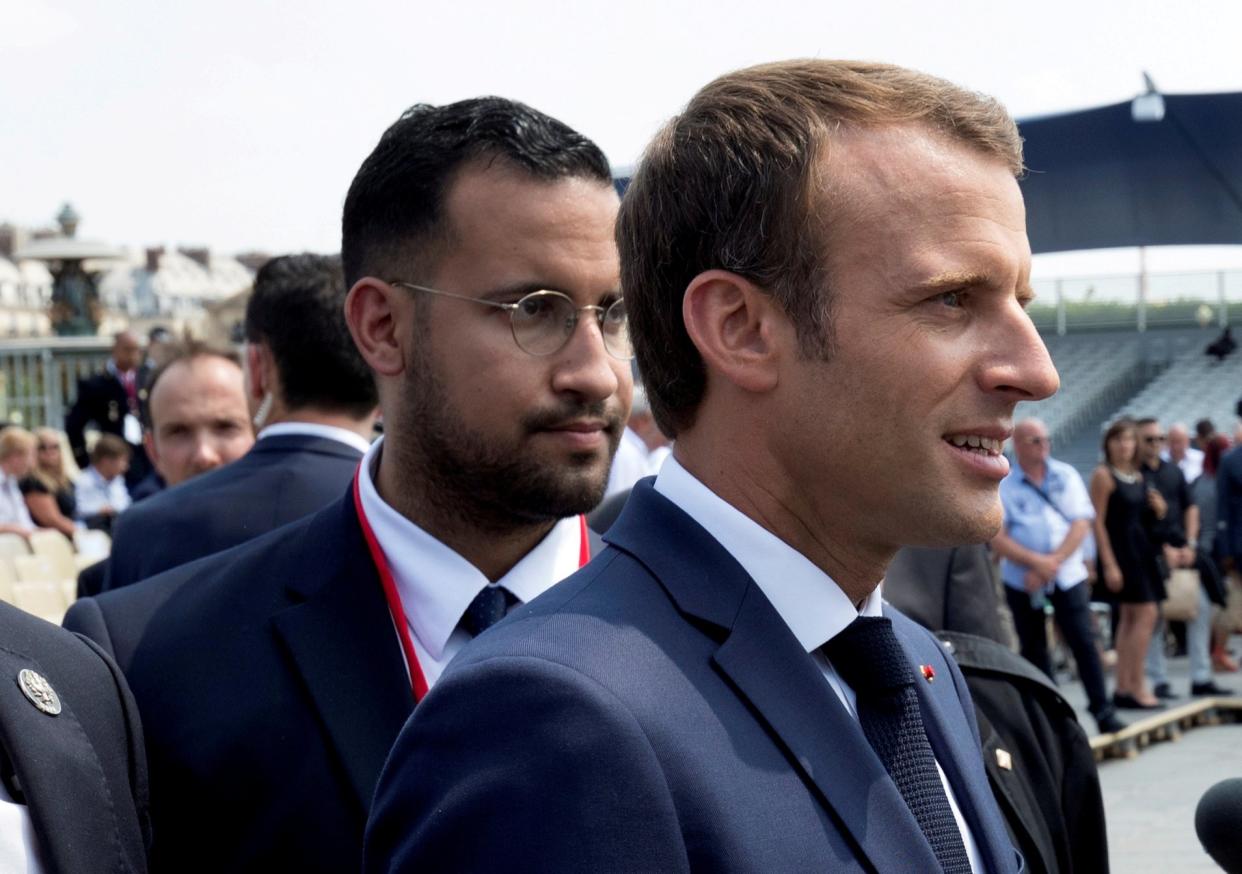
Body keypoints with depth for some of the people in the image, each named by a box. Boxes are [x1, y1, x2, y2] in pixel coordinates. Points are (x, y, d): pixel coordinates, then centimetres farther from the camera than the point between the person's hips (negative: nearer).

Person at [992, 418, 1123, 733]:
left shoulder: (1066, 476, 4)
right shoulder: (1003, 485, -3)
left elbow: (1081, 524, -2)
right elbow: (997, 538, -9)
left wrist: (1053, 562, -14)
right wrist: (1036, 562, -19)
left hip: (1067, 575, 1)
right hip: (1021, 580, -1)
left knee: (1083, 642, -7)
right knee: (1033, 649, 6)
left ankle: (1103, 711, 0)